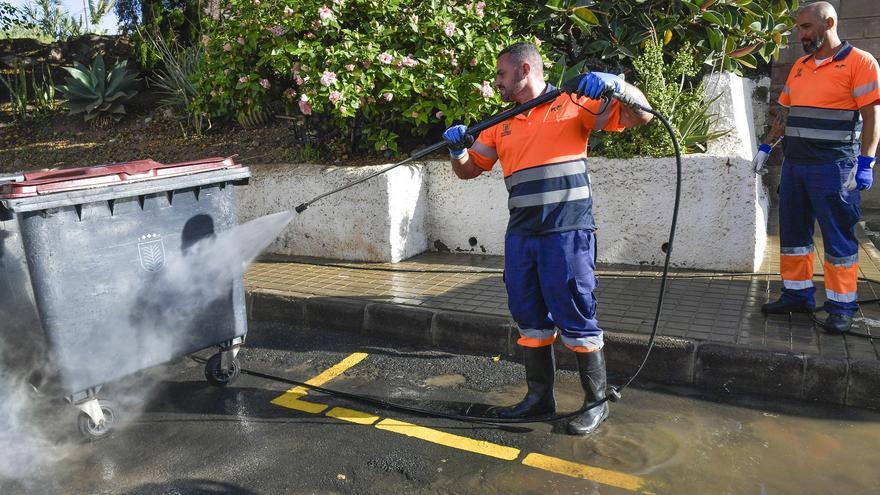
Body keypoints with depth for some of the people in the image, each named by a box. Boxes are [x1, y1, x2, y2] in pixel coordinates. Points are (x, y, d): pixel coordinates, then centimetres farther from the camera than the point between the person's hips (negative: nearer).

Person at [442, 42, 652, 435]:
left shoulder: (573, 104, 2)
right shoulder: (502, 127, 18)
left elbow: (640, 115, -1)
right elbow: (468, 170, 21)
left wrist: (613, 83, -19)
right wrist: (458, 148, -1)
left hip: (567, 235, -6)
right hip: (520, 237, 6)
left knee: (577, 320, 0)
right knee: (530, 320, 13)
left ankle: (597, 402, 17)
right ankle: (539, 397, 28)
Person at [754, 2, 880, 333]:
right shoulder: (799, 66, 15)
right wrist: (766, 147, 14)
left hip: (834, 167, -7)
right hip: (794, 164, 7)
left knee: (838, 238, 0)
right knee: (793, 233, 10)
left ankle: (842, 307, 9)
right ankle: (797, 295, 21)